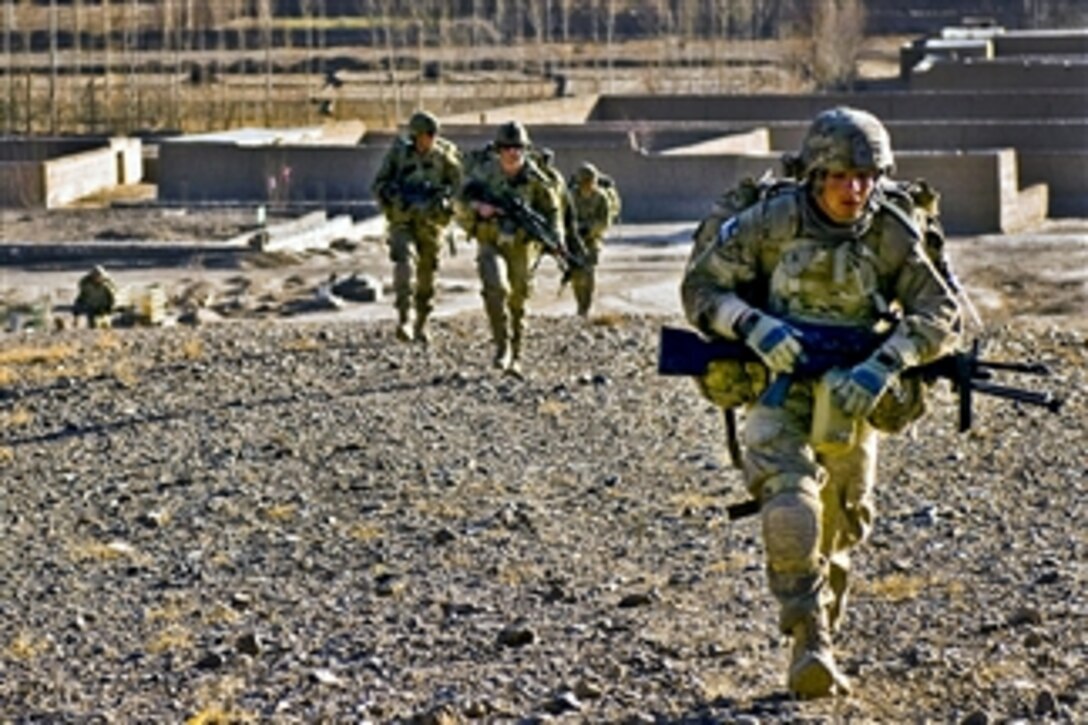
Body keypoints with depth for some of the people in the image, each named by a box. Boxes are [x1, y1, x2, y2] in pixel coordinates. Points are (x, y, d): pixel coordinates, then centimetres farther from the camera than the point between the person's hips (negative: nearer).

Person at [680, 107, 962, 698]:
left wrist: (883, 365, -25)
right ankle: (810, 645, -26)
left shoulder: (891, 236, -8)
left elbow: (943, 316, -9)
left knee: (839, 531, 13)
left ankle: (822, 636, 35)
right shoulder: (772, 222, -12)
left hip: (851, 399, 3)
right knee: (789, 504, -25)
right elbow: (699, 287, -7)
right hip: (778, 388, -3)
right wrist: (754, 326, -25)